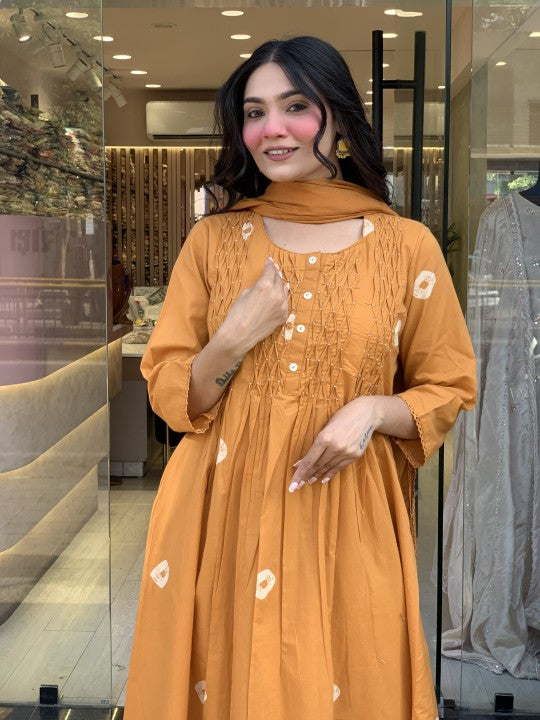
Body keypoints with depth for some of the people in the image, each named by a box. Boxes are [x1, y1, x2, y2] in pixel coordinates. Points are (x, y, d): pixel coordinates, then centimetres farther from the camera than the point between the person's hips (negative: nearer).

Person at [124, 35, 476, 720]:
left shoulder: (407, 246, -2)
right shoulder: (214, 240, 2)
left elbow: (448, 390, 4)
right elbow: (168, 395, 4)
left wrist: (373, 410, -15)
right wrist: (234, 339, -14)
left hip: (346, 523, -1)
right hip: (226, 516, 1)